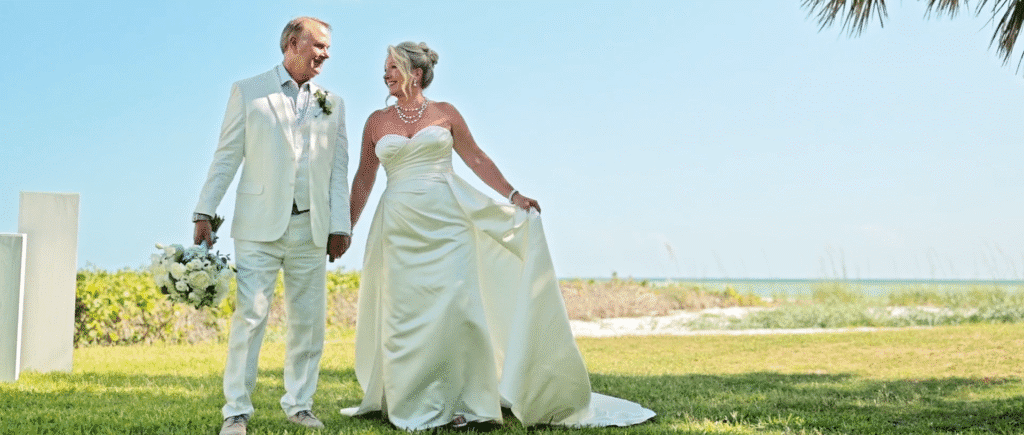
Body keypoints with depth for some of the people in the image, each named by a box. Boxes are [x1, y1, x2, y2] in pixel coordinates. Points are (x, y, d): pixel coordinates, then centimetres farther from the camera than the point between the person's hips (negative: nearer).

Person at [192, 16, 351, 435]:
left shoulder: (332, 103, 15)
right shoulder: (247, 92, 7)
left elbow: (339, 169, 10)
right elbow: (226, 156, 3)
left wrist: (340, 225, 3)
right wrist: (204, 213, -3)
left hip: (311, 227, 3)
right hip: (259, 226, -3)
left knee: (309, 320, 7)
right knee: (250, 315, -7)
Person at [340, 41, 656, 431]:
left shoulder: (444, 113, 5)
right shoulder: (377, 121, 10)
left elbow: (476, 158, 8)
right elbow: (364, 179, 12)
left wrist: (513, 196, 1)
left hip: (447, 222, -2)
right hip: (400, 230, 2)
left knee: (456, 306, -7)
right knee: (406, 315, 3)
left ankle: (461, 401, 3)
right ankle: (414, 405, 16)